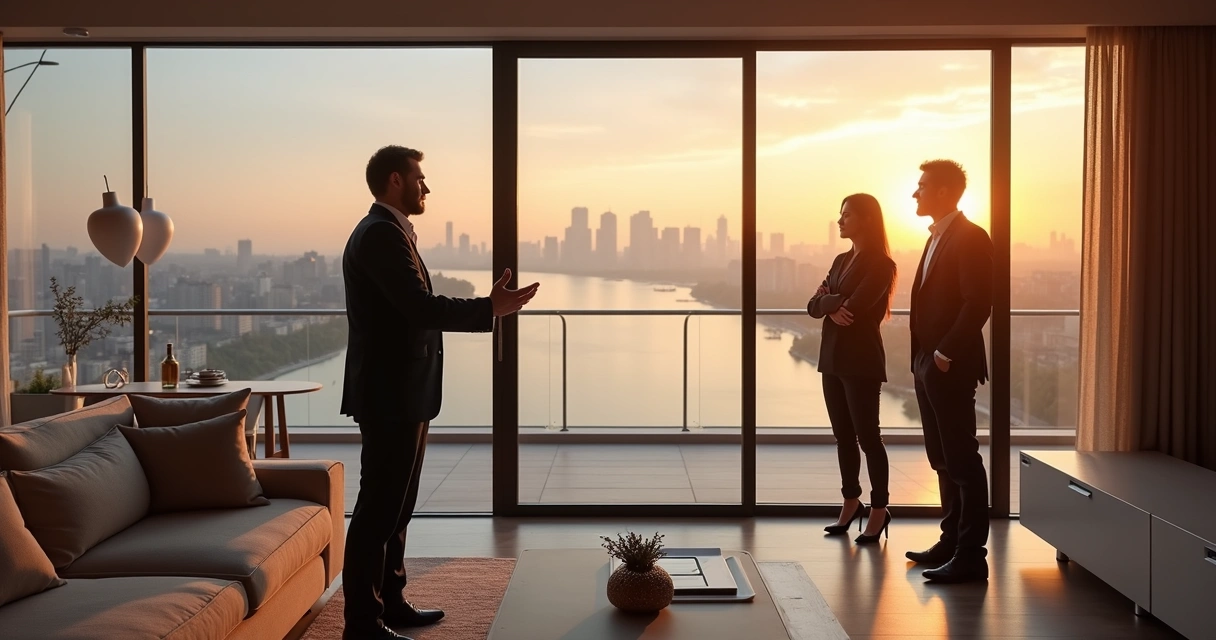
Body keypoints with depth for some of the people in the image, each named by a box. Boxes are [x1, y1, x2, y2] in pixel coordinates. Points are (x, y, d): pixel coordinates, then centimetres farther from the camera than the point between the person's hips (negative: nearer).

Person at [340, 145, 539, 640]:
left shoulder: (385, 231, 18)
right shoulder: (381, 233, -15)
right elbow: (421, 307, -24)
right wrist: (490, 309, -20)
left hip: (400, 394, 11)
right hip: (390, 395, -11)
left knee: (395, 504, 17)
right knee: (378, 507, -5)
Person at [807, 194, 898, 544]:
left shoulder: (881, 264, -10)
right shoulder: (841, 260, 15)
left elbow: (854, 307, -20)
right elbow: (814, 306, 8)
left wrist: (829, 300, -2)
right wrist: (832, 304, -12)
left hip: (862, 360, -7)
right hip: (833, 357, 7)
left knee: (867, 434, -1)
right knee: (843, 435, 12)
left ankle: (879, 509, 8)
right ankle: (851, 503, 24)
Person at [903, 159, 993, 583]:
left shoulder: (970, 238, -11)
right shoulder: (936, 238, 17)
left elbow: (979, 304, -19)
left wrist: (946, 352, -18)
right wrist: (921, 360, 13)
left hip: (950, 367, -9)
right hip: (928, 366, 9)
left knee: (962, 461, -4)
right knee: (942, 460, 14)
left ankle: (971, 556, 1)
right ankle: (951, 541, 23)